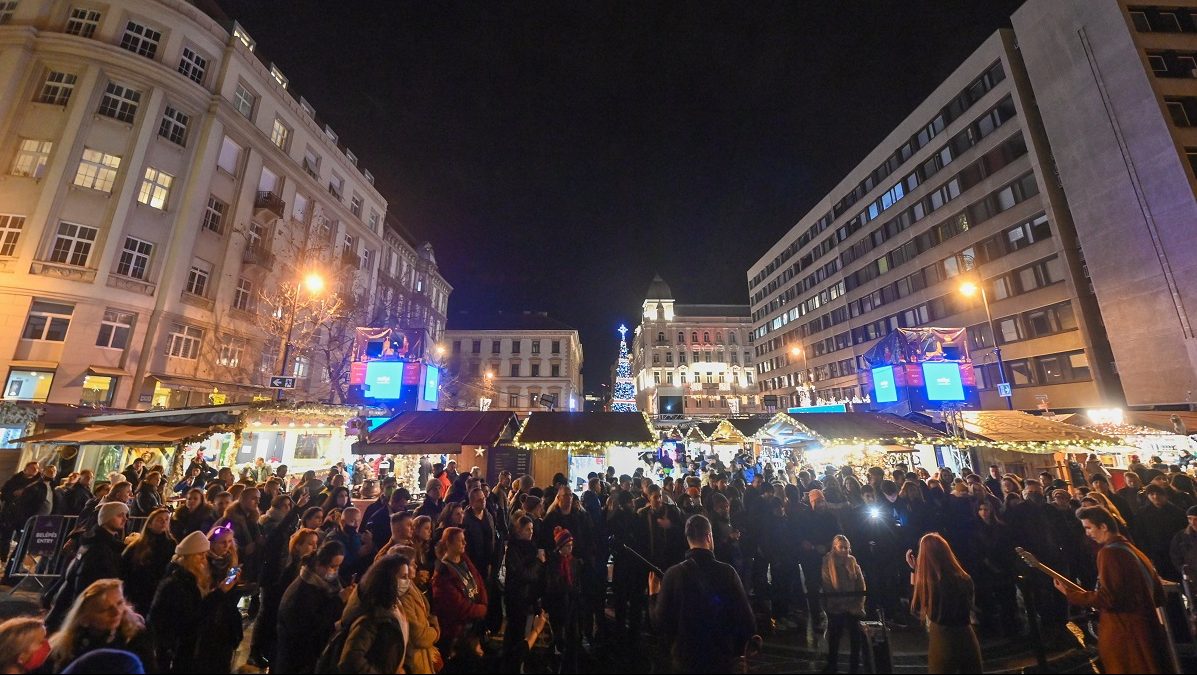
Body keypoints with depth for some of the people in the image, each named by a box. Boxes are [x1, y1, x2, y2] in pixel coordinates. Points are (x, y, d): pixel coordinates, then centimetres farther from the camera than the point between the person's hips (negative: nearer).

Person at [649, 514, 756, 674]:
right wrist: (736, 649, 7)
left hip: (685, 660, 0)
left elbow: (661, 622, -12)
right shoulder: (727, 571, -17)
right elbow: (747, 622, -12)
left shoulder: (674, 574, -17)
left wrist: (653, 594, 5)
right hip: (722, 660, 0)